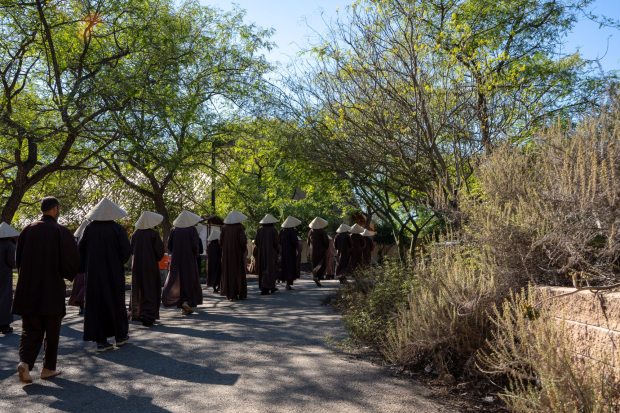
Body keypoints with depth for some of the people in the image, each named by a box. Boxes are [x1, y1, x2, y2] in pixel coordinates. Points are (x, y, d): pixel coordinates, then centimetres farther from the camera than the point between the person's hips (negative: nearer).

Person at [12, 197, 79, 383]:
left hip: (28, 289, 4)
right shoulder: (61, 232, -10)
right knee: (51, 331, 10)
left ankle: (25, 361, -11)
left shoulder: (28, 230, 2)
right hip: (53, 290, -3)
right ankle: (48, 368, 17)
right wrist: (68, 274, 9)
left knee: (31, 329, 10)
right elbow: (72, 260, -12)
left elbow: (18, 258, 11)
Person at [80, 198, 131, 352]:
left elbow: (80, 249, 0)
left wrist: (84, 268, 12)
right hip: (114, 273, -2)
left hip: (94, 272, 2)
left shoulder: (89, 229, -3)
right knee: (116, 301, 12)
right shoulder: (117, 229, -11)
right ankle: (120, 336, 23)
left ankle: (100, 340, 8)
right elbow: (126, 251, -14)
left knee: (96, 303, 8)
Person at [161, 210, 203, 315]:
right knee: (191, 281, 8)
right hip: (190, 260, -3)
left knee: (179, 282, 11)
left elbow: (169, 246, 1)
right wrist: (196, 255, 4)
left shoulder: (174, 230, 1)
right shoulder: (192, 230, -8)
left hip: (176, 260, 3)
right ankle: (189, 302, -7)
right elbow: (196, 246, -13)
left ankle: (182, 304, 10)